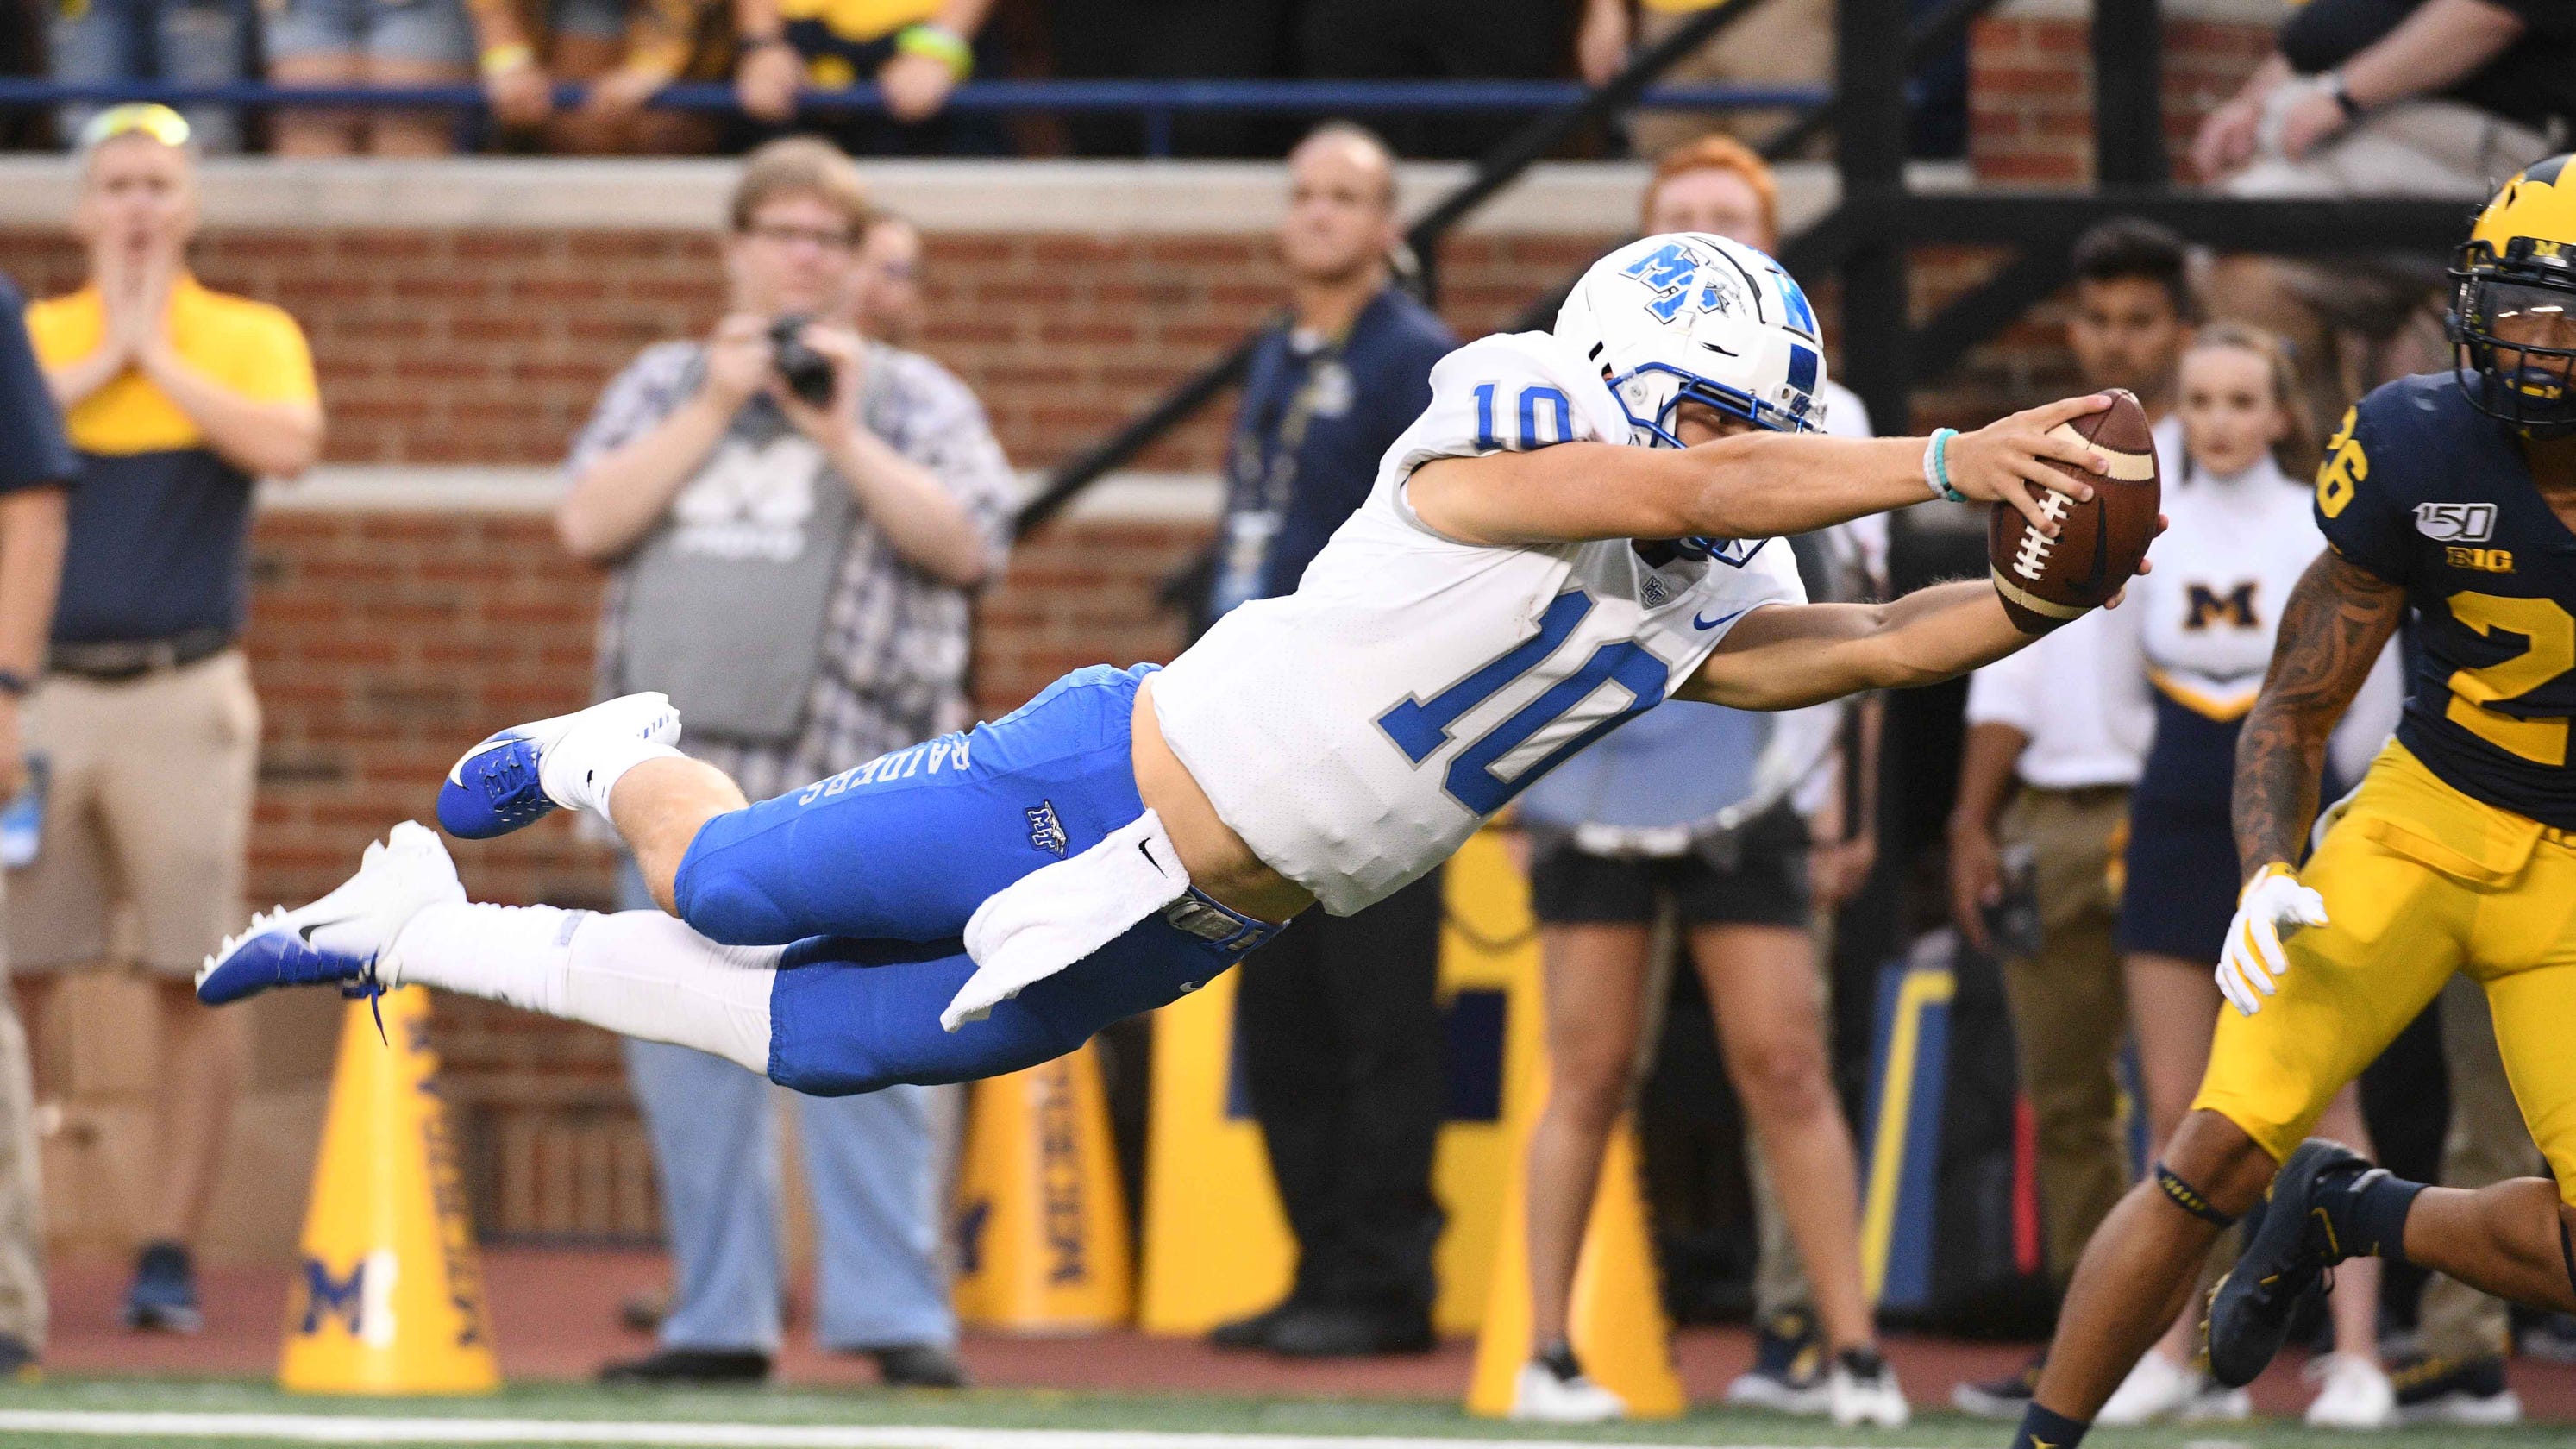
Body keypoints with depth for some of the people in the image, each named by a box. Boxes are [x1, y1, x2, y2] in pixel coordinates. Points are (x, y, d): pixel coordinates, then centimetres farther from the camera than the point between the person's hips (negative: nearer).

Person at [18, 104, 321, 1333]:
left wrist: (162, 357, -7)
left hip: (183, 690, -1)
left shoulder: (252, 339, 7)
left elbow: (288, 445, -13)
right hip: (43, 689, 1)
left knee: (190, 979, -3)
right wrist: (104, 358, -7)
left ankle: (171, 1252, 2)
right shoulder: (35, 337, 11)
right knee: (15, 975, -2)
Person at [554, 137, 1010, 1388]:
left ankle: (896, 1317, -10)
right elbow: (588, 524, 3)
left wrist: (844, 437, -9)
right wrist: (714, 413, -3)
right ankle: (718, 1321, 10)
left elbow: (966, 543, -4)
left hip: (847, 777, -4)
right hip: (681, 770, 4)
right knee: (688, 1069, 4)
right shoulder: (663, 386, 17)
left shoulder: (912, 397, 9)